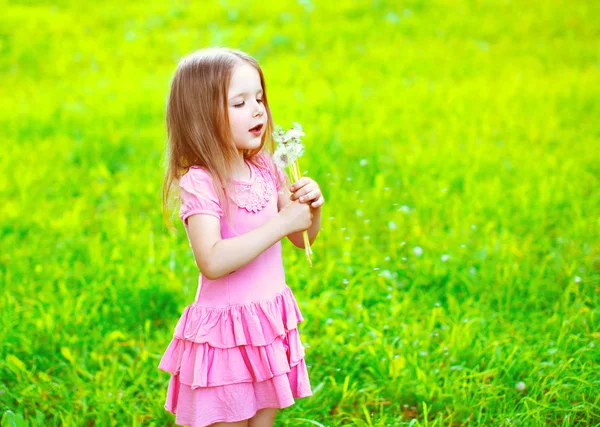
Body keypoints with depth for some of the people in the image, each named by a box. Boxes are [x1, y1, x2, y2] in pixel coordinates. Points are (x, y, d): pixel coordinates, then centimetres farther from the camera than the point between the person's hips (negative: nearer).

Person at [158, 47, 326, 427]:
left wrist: (311, 207, -8)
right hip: (225, 334, -7)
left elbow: (302, 238, 14)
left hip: (271, 324, 7)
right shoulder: (199, 183, -19)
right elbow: (212, 261, -32)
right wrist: (281, 223, -28)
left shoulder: (266, 171, 2)